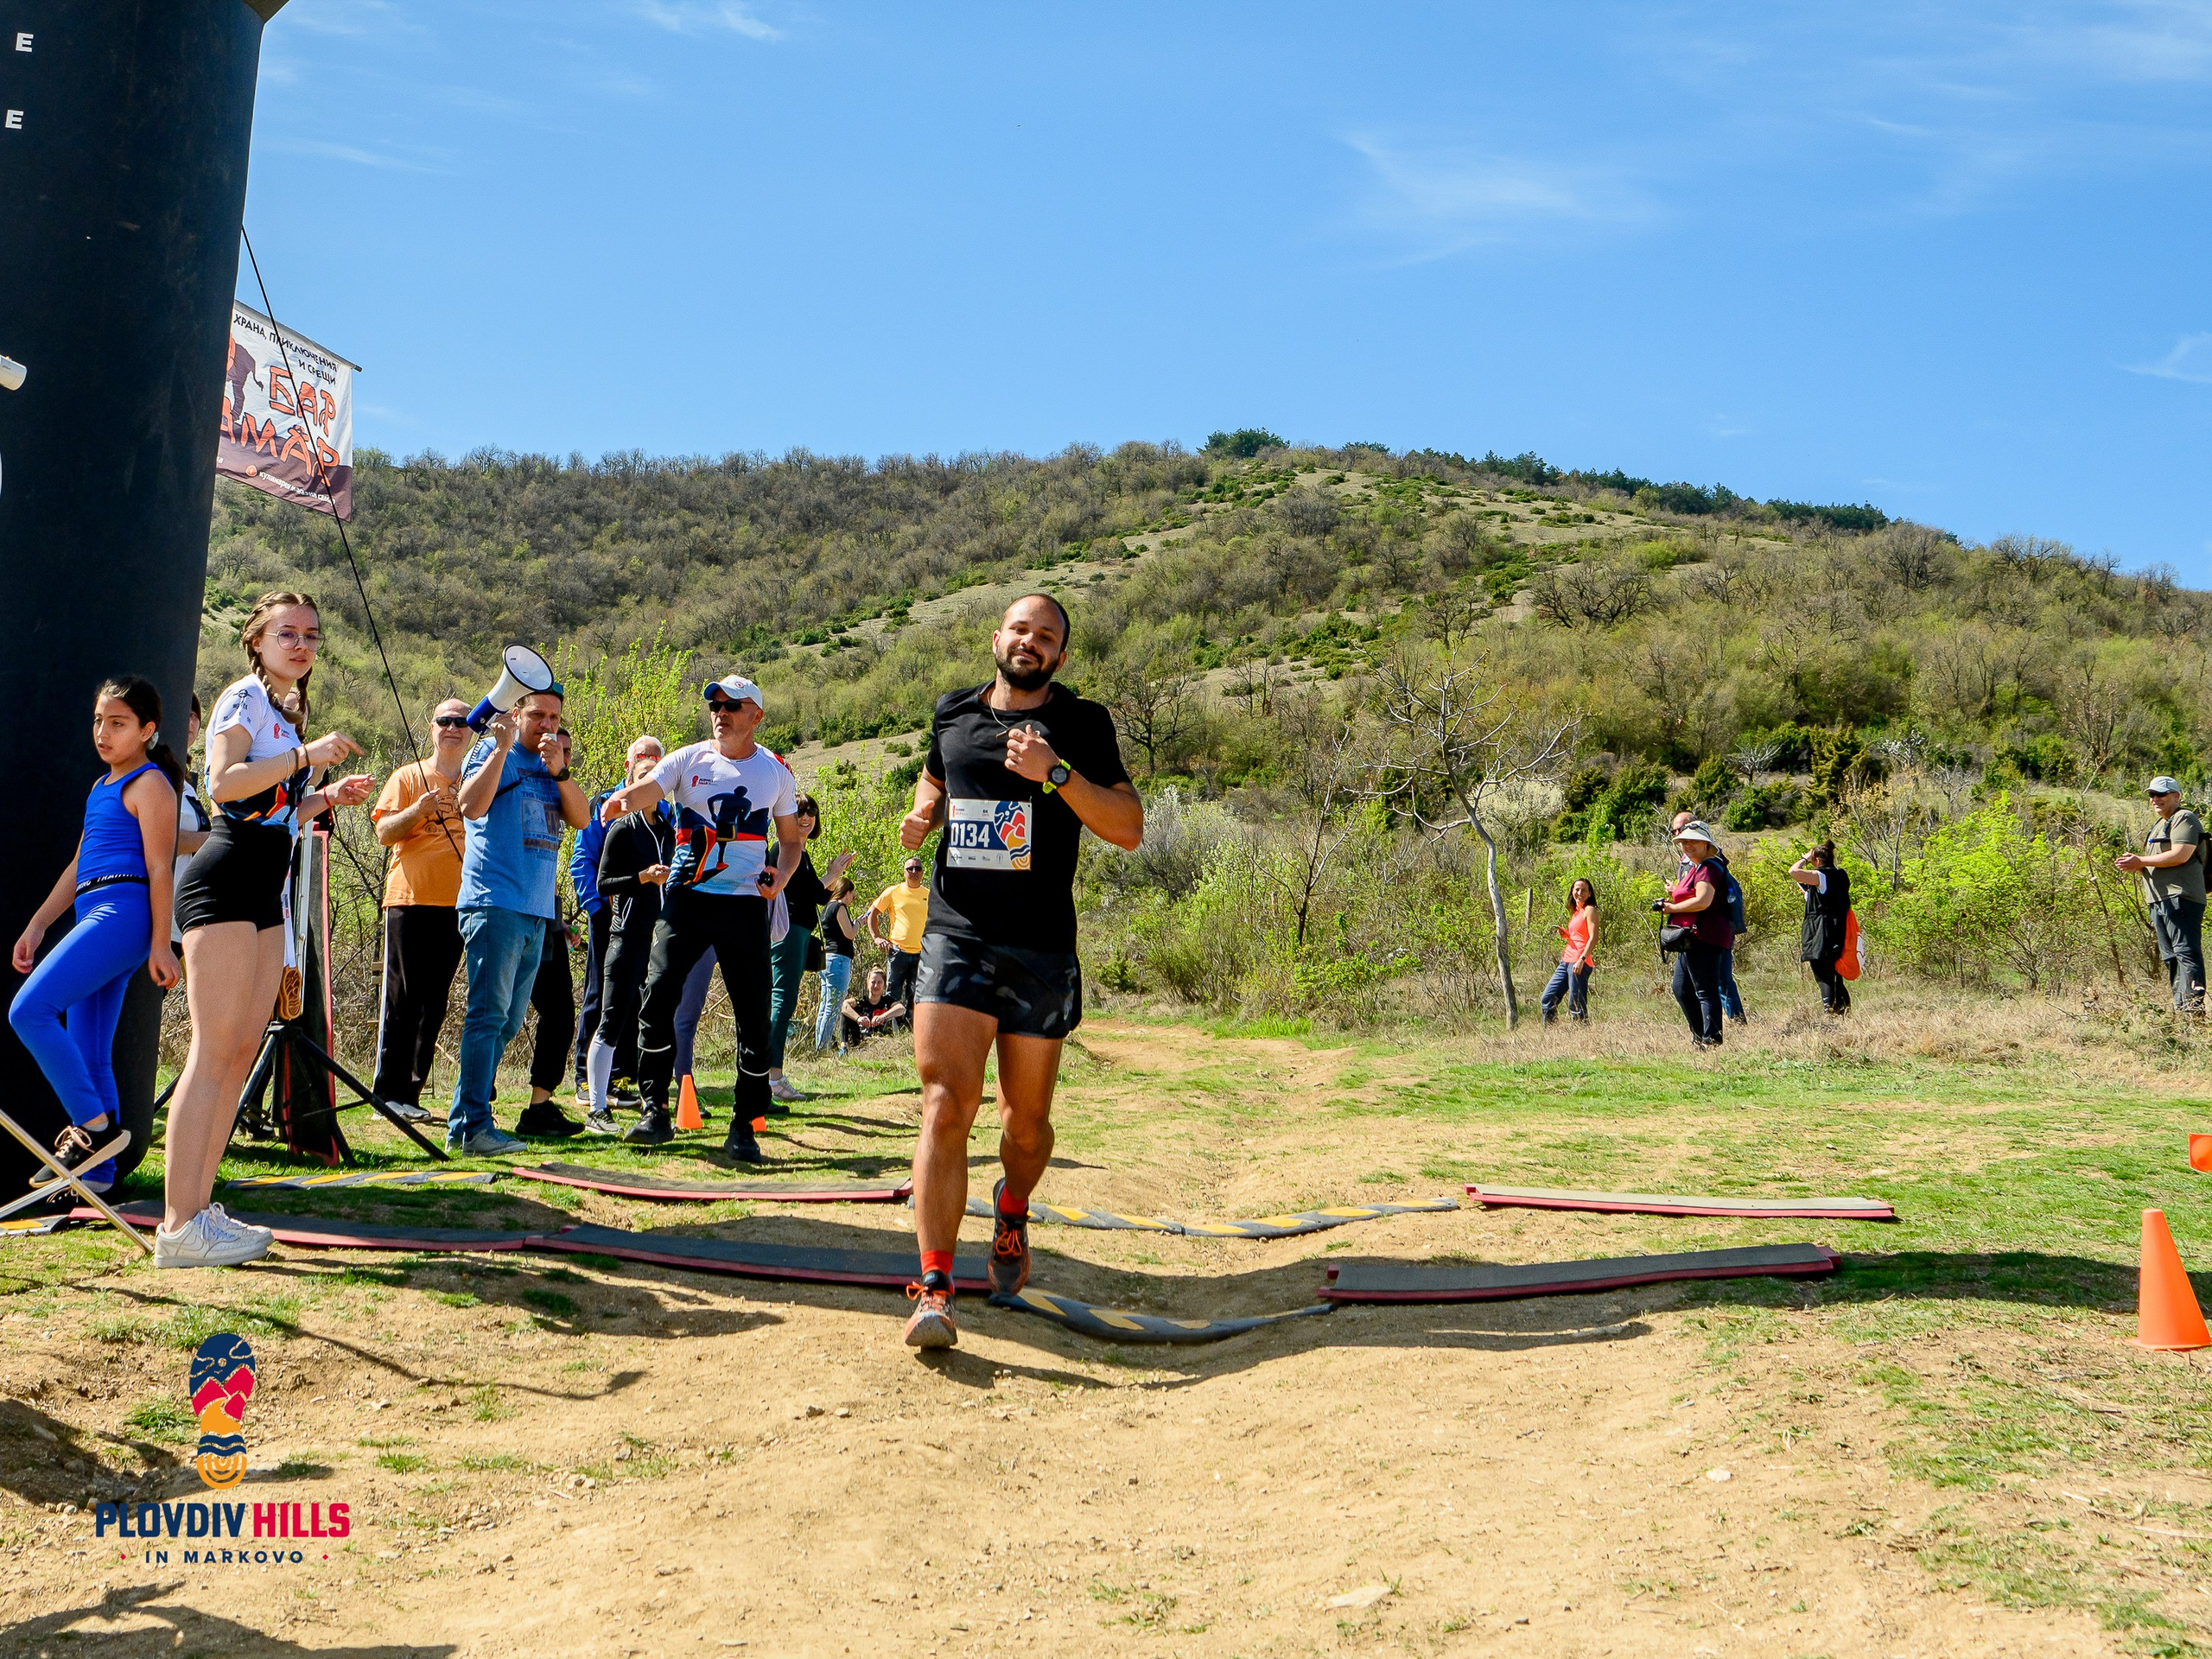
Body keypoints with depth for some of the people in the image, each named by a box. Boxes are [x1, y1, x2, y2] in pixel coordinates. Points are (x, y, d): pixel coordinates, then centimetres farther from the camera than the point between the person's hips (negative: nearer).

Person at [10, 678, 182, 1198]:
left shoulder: (150, 784, -3)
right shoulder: (102, 786, 24)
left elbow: (160, 868, -9)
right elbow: (78, 866, 26)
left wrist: (160, 944, -14)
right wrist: (36, 925, 21)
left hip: (123, 912, -9)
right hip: (95, 919, 9)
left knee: (30, 1009, -20)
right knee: (86, 1055, 7)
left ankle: (94, 1122, -14)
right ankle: (96, 1171, 10)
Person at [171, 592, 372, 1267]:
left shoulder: (288, 710, 23)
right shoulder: (244, 697, -3)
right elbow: (223, 784, -20)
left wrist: (329, 795, 14)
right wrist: (307, 755, -21)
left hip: (265, 891, 9)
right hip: (226, 879, -9)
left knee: (243, 1051, 7)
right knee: (214, 1051, -12)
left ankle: (198, 1207, 11)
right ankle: (179, 1225, -11)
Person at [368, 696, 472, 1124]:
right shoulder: (408, 776, 6)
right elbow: (383, 833, -2)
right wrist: (418, 810, -19)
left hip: (456, 903, 4)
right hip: (411, 900, -4)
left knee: (435, 1002, 5)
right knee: (402, 998, -3)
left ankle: (411, 1091, 12)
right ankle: (389, 1090, 3)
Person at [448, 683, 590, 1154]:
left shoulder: (550, 768, 18)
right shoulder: (491, 753, 0)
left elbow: (579, 819, 5)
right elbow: (471, 806, -17)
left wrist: (560, 771, -8)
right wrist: (501, 746, -18)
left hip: (536, 911, 8)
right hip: (495, 904, -7)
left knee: (506, 1023, 10)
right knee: (489, 1014, -11)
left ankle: (464, 1123, 17)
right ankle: (472, 1127, -11)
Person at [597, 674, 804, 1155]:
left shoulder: (775, 771, 8)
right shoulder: (688, 759, 3)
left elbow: (792, 839, 15)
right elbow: (646, 791, -15)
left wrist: (780, 877, -5)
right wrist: (622, 800, -39)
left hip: (746, 904, 0)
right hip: (687, 897, 0)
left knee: (754, 1015, -2)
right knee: (658, 995, -10)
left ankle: (744, 1126, 10)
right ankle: (654, 1111, 3)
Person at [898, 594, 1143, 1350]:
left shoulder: (1082, 724, 2)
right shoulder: (952, 712, 11)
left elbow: (1130, 828, -6)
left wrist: (1055, 772, -18)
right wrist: (921, 814, 7)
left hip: (1041, 952, -1)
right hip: (954, 938, 1)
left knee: (1025, 1121, 12)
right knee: (945, 1106, -14)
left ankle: (1011, 1212, 45)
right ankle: (934, 1290, -15)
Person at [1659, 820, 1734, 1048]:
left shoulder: (1708, 868, -12)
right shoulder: (1693, 867, 20)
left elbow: (1703, 901, -25)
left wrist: (1673, 908, -13)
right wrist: (1670, 902, 12)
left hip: (1704, 939, -11)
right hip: (1691, 940, 11)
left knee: (1706, 991, -9)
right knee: (1681, 989, 17)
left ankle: (1711, 1039, -6)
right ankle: (1699, 1036, 26)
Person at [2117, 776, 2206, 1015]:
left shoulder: (2184, 819, -4)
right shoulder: (2159, 826, 27)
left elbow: (2180, 855, -18)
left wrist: (2141, 861, -11)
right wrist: (2137, 867, 10)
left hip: (2180, 897, -10)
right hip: (2159, 900, 10)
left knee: (2186, 951, -16)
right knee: (2170, 957, 8)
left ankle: (2194, 1007, -22)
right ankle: (2180, 1008, 9)